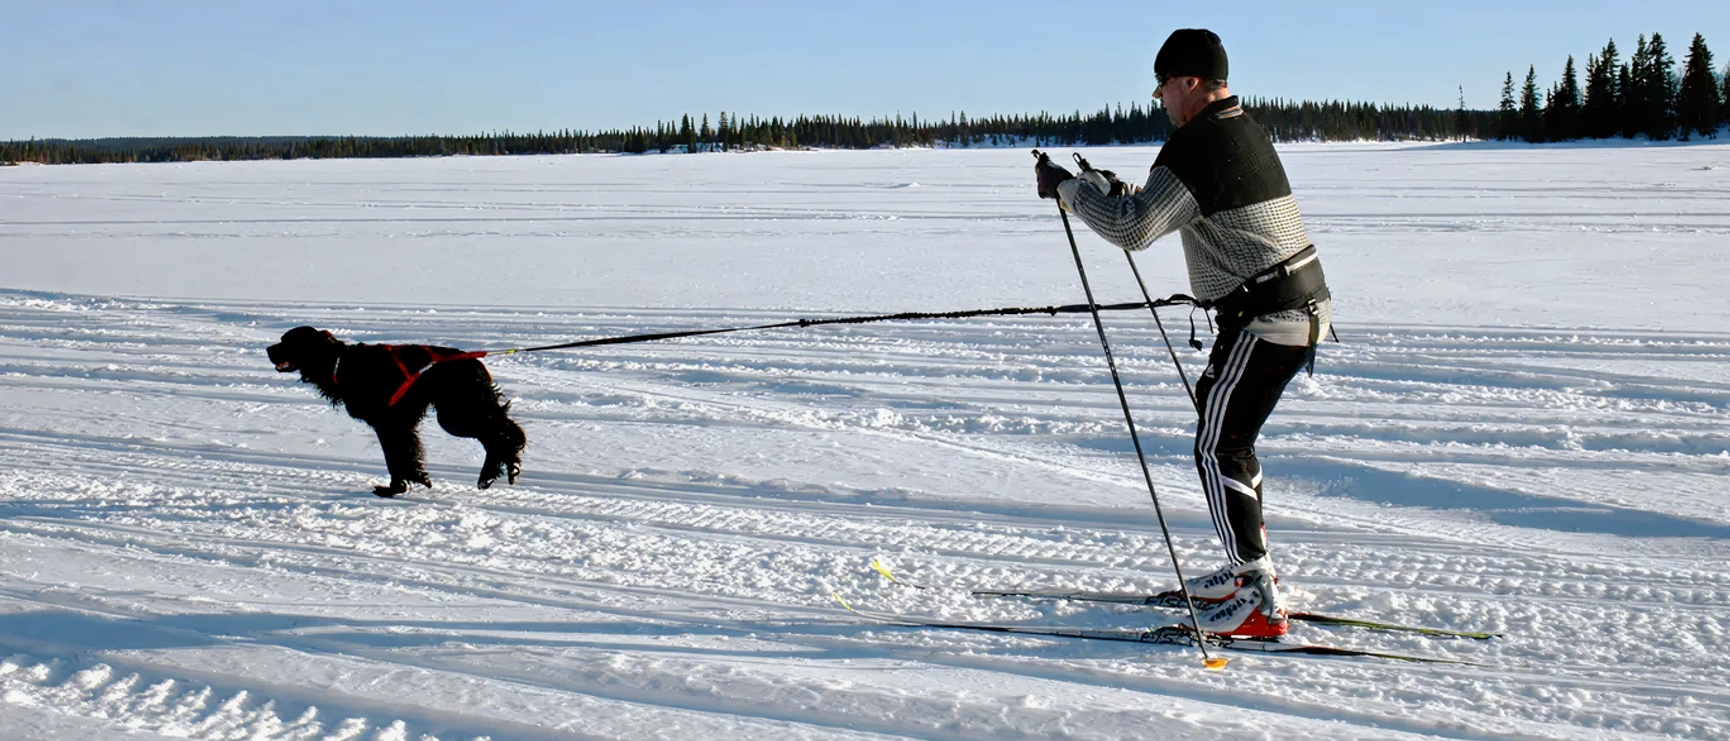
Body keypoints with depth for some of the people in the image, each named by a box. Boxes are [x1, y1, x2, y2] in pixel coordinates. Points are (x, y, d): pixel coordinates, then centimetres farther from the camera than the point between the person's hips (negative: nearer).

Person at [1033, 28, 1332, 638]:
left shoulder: (1196, 146, -17)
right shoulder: (1245, 132, 15)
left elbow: (1134, 229, -24)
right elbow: (1192, 214, 27)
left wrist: (1070, 188, -12)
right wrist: (1116, 192, 21)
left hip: (1263, 322, -10)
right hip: (1302, 308, 10)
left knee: (1219, 449, -6)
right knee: (1220, 422, 21)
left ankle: (1260, 601, -6)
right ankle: (1249, 568, 28)